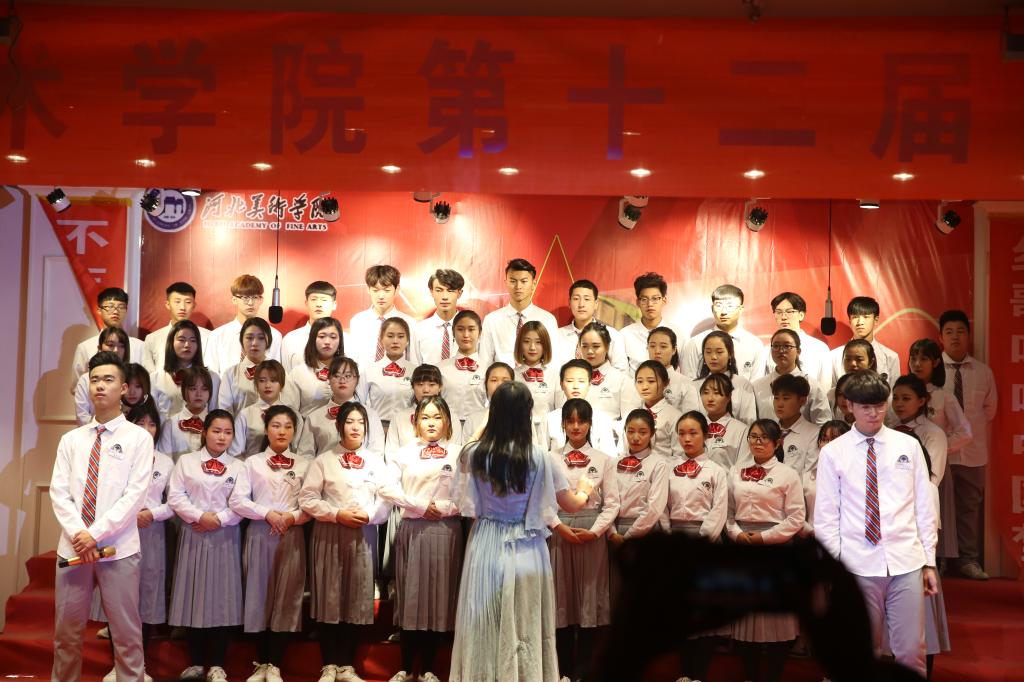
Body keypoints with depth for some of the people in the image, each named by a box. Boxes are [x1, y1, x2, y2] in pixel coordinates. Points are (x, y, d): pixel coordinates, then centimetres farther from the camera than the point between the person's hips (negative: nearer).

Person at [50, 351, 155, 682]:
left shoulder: (139, 438, 1)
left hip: (119, 550, -3)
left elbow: (135, 495, -7)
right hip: (72, 547, 3)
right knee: (66, 633, 11)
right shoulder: (71, 439, 11)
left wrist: (96, 533, -14)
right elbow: (58, 492, 4)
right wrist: (77, 535, -11)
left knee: (126, 633, 3)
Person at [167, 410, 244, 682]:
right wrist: (200, 516, -14)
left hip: (225, 537, 0)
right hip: (193, 535, 0)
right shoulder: (186, 461, 5)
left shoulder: (238, 466, 6)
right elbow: (175, 496, -4)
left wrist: (219, 519, -15)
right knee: (193, 596, 3)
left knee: (222, 597, 0)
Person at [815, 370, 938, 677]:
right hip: (858, 567, -1)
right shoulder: (832, 452, 1)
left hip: (906, 563, 1)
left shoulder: (909, 446, 6)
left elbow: (925, 507, 8)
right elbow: (825, 516, 1)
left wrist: (930, 561, 6)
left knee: (910, 652, 2)